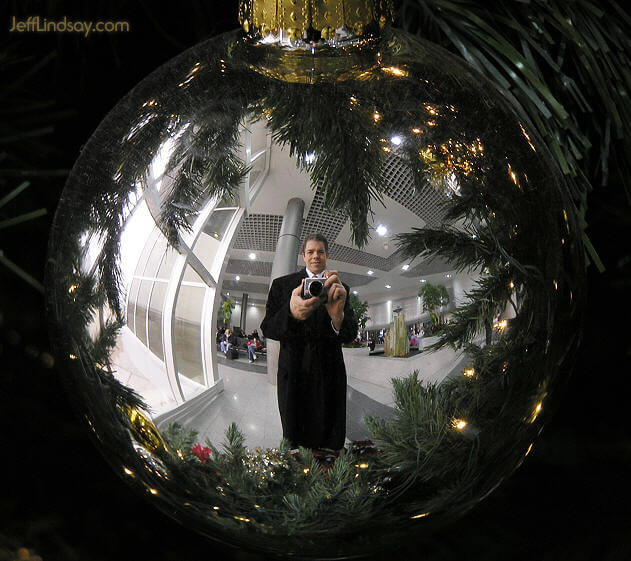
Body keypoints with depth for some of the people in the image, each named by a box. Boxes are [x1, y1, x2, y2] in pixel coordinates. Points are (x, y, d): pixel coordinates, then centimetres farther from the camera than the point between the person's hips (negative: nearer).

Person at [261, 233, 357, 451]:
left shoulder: (340, 288, 6)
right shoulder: (282, 285, 5)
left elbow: (350, 335, -6)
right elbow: (267, 329, -5)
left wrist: (338, 317, -33)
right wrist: (291, 313, -30)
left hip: (329, 376, 1)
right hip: (293, 374, 0)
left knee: (330, 446, 2)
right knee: (295, 442, 6)